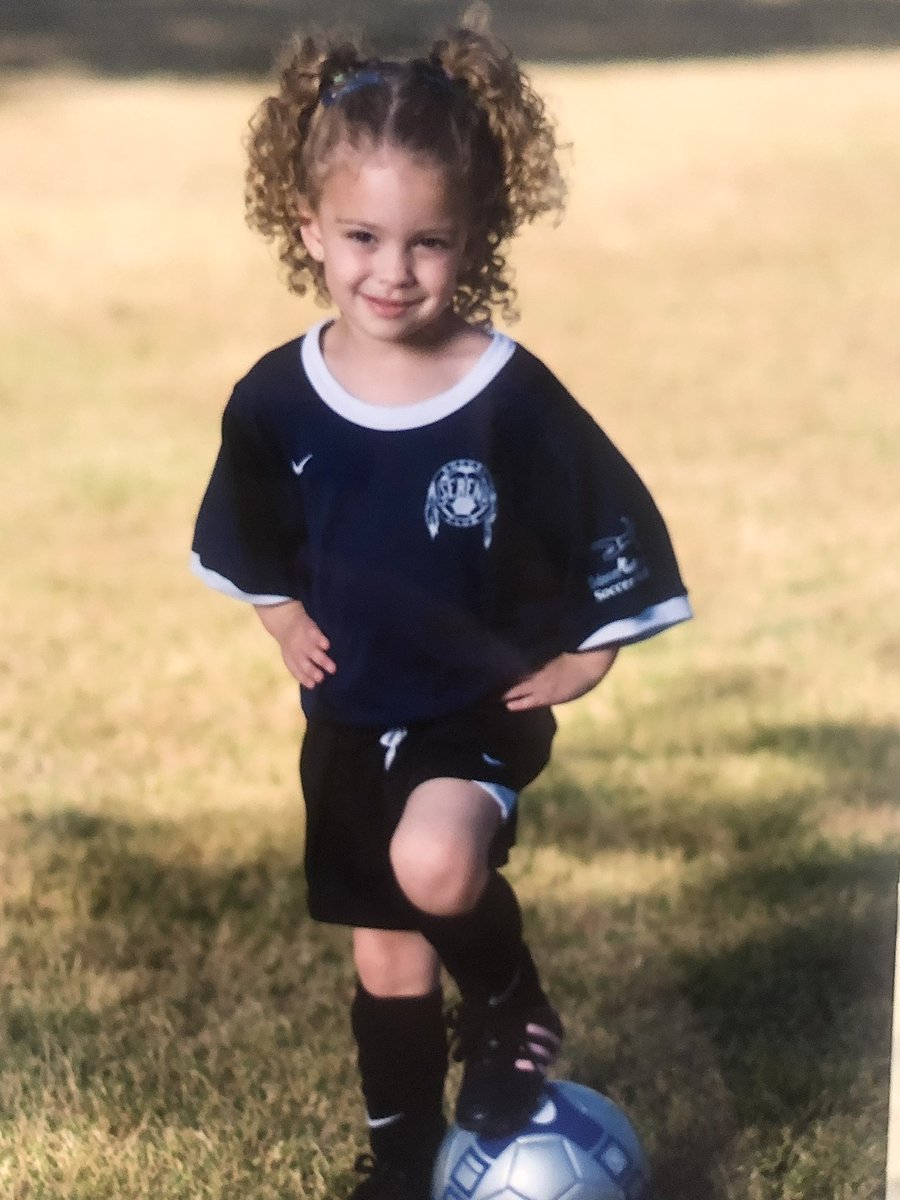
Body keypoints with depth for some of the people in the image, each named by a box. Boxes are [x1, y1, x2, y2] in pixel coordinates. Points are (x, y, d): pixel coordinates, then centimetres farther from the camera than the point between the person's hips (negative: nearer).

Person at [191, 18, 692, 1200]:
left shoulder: (513, 400, -21)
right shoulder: (278, 399, -11)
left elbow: (618, 532, -10)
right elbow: (247, 538, 10)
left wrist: (579, 662, -9)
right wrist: (286, 623, 3)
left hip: (478, 708, -4)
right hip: (348, 717, 4)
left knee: (436, 867, -32)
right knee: (385, 951, 16)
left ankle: (513, 1006, 0)